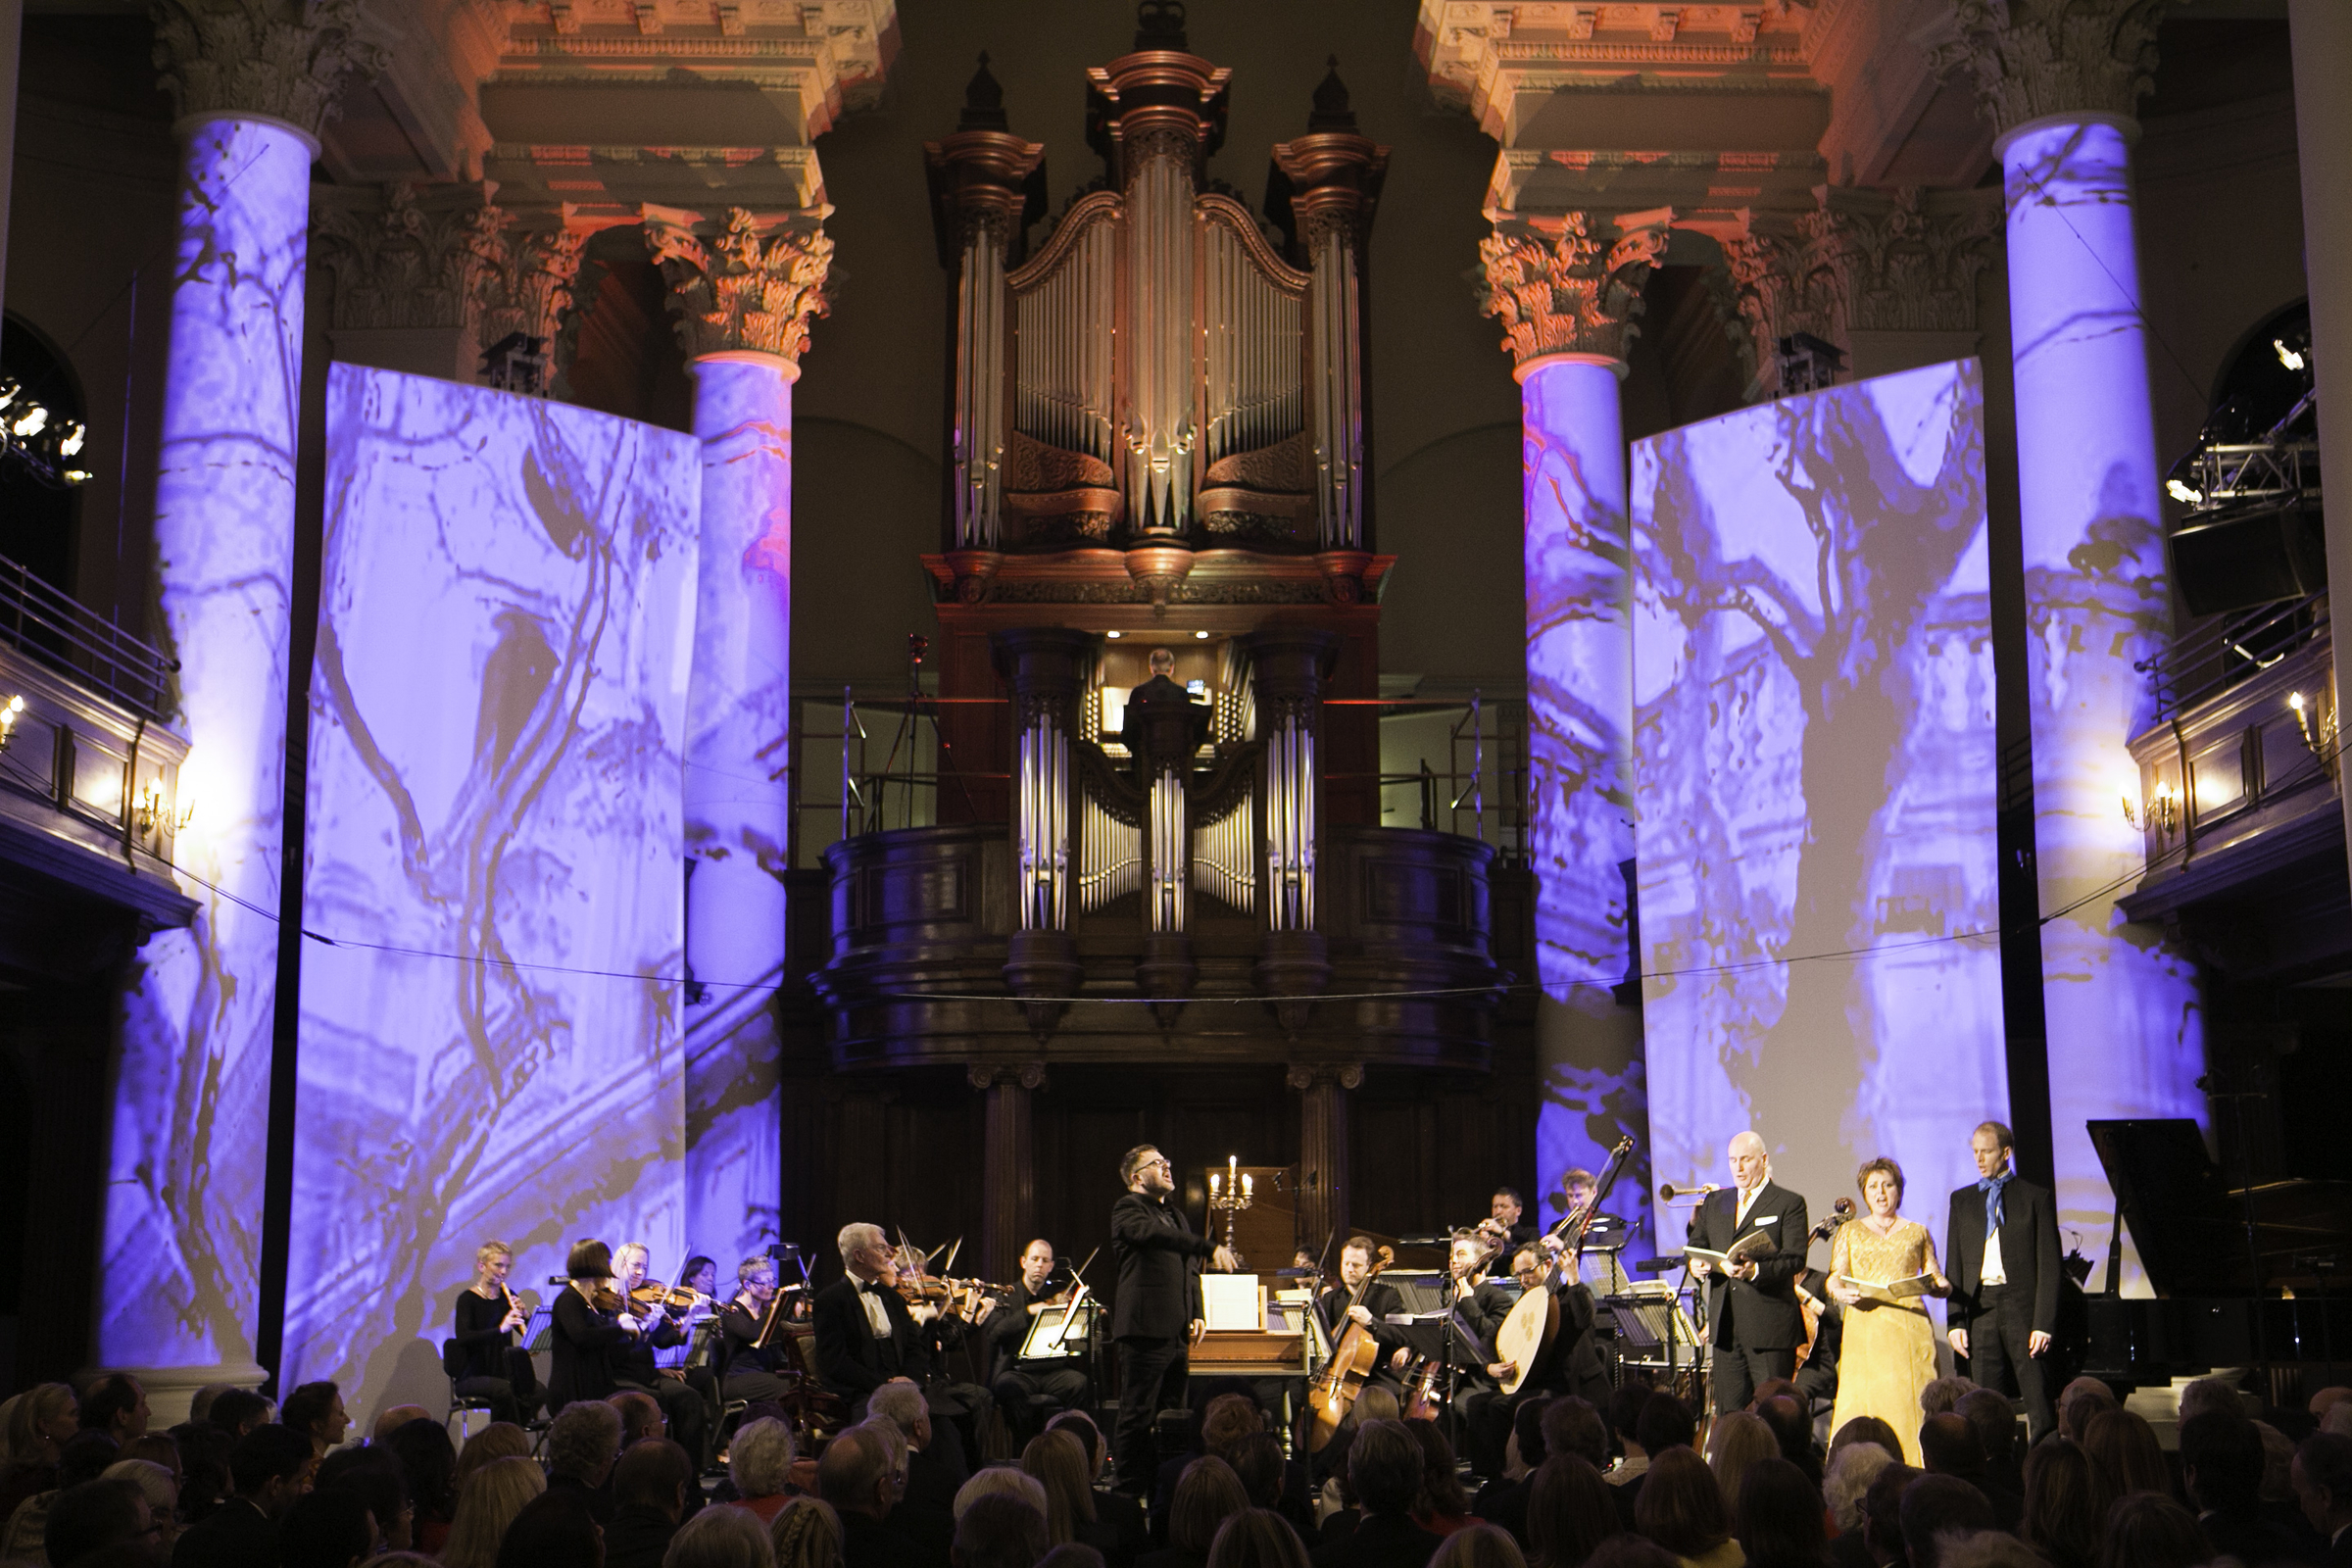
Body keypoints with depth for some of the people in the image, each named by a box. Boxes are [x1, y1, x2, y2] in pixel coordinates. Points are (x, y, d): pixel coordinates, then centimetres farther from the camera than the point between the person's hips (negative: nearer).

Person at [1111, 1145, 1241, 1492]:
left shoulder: (1175, 1215, 22)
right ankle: (1130, 1492, -2)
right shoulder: (1128, 1209, -4)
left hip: (1176, 1333, 8)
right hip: (1145, 1330, -8)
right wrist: (1211, 1248, -34)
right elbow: (1157, 1235, -25)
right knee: (1138, 1415, -6)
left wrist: (1197, 1314, 11)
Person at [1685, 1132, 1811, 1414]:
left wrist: (1756, 1271, -28)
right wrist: (1696, 1264, -4)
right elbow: (1696, 1245, 21)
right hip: (1725, 1326, 5)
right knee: (1728, 1411, 6)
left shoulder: (1789, 1203, 0)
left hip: (1769, 1327, -5)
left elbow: (1795, 1259, -11)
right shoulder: (1714, 1203, 18)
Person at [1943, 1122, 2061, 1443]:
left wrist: (2043, 1323, -10)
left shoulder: (2036, 1197, 4)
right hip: (1979, 1308, 3)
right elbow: (1954, 1265, 12)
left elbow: (2049, 1264, -1)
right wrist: (1955, 1322, 1)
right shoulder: (1962, 1200, 15)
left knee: (2039, 1404, -4)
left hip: (2022, 1307, -3)